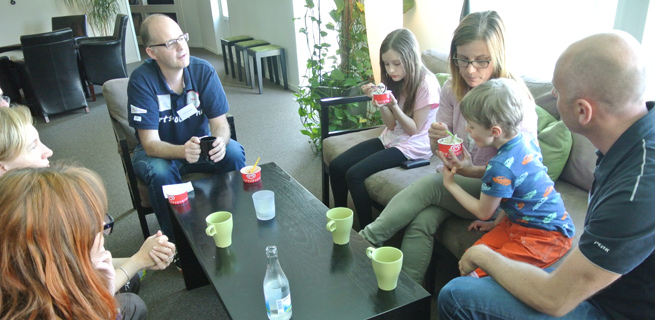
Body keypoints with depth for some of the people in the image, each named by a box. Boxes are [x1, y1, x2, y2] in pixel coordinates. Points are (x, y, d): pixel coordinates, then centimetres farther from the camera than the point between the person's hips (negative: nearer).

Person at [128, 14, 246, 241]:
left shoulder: (203, 71, -14)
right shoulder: (141, 80, -22)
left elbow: (219, 122, -15)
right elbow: (151, 143, -25)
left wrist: (220, 141, -40)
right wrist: (183, 151, -46)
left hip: (199, 142, 2)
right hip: (158, 151, -2)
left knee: (234, 153, -25)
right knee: (160, 173, -34)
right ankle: (176, 239, -11)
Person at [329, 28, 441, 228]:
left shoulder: (426, 84, -18)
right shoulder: (396, 81, 3)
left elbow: (413, 129, -14)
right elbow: (392, 125, 2)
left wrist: (393, 105, -28)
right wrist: (380, 103, -16)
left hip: (412, 146, -8)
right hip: (390, 139, 8)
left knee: (354, 174, -22)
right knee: (336, 166, -5)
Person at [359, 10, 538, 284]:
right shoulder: (452, 88, 0)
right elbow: (439, 150, 6)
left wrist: (472, 170, -31)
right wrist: (437, 137, -19)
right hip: (457, 179, 4)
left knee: (430, 185, -27)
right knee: (422, 222, -25)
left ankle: (367, 240, -13)